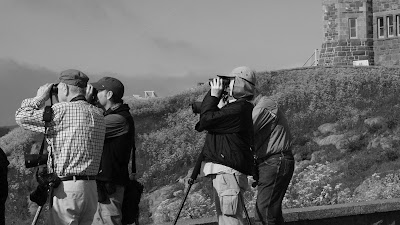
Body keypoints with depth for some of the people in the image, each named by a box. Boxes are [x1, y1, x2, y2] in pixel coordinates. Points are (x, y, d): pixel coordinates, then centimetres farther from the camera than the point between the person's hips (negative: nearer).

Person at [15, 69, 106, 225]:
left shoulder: (61, 111, -9)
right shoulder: (98, 114, 10)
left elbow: (21, 117, -3)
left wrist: (40, 98, 11)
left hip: (67, 189, -7)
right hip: (91, 188, 7)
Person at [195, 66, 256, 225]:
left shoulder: (239, 109, -14)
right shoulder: (233, 107, 19)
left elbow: (206, 120, -17)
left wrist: (214, 95, -6)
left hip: (227, 171, -11)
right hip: (222, 171, 11)